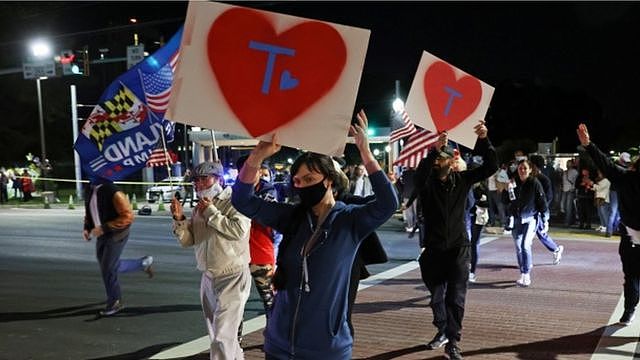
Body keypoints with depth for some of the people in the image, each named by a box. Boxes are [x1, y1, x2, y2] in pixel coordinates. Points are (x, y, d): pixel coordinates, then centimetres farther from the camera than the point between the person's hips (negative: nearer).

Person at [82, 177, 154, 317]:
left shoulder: (113, 192, -24)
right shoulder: (90, 190, 1)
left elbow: (128, 216, -24)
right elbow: (89, 211, 17)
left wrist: (104, 228, -26)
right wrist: (87, 228, 0)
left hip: (116, 235, -8)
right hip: (102, 234, 8)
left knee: (108, 269, -2)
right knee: (109, 267, 16)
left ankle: (114, 303, 19)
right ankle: (143, 263, 34)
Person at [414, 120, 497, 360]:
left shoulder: (462, 179, -1)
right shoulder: (427, 183, -4)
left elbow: (490, 167, -9)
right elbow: (420, 173, -28)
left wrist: (483, 140, -23)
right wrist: (434, 149, -43)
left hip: (458, 248, -1)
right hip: (433, 249, 1)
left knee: (456, 298, -5)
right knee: (436, 296, 14)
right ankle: (442, 331, 36)